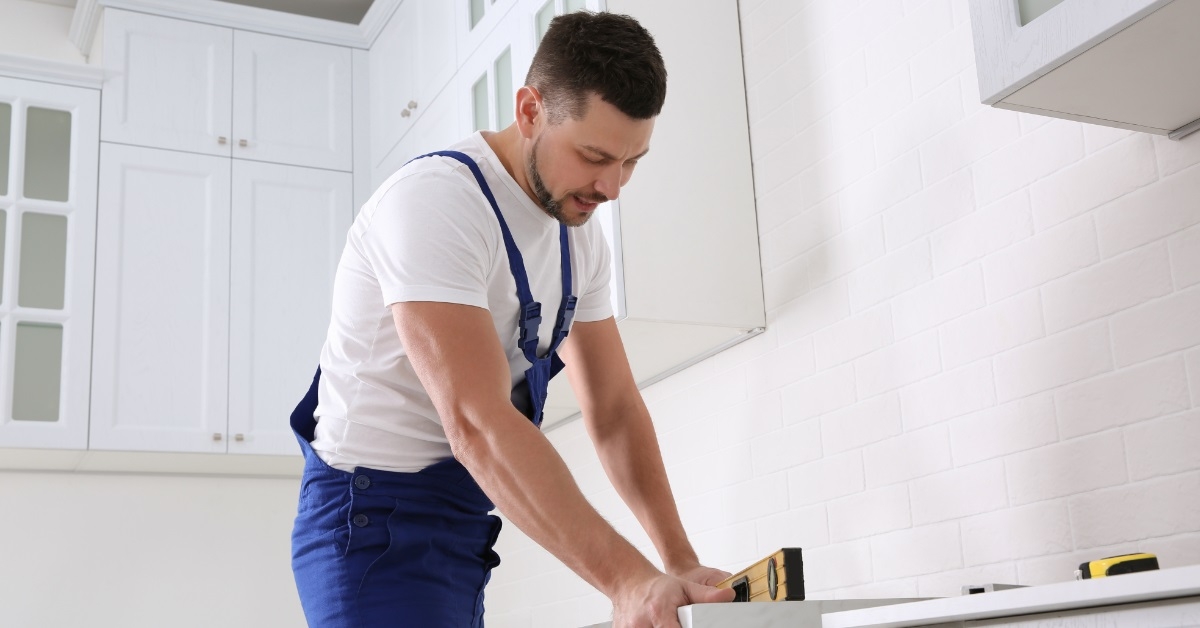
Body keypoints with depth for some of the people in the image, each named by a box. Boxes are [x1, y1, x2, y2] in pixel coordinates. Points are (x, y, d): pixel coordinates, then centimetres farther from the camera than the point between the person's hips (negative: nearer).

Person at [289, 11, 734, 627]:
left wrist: (681, 562, -5)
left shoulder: (581, 237, 5)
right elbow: (477, 423, -31)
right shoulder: (434, 201, -21)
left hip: (461, 527, 8)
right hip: (375, 523, -8)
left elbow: (614, 408, 6)